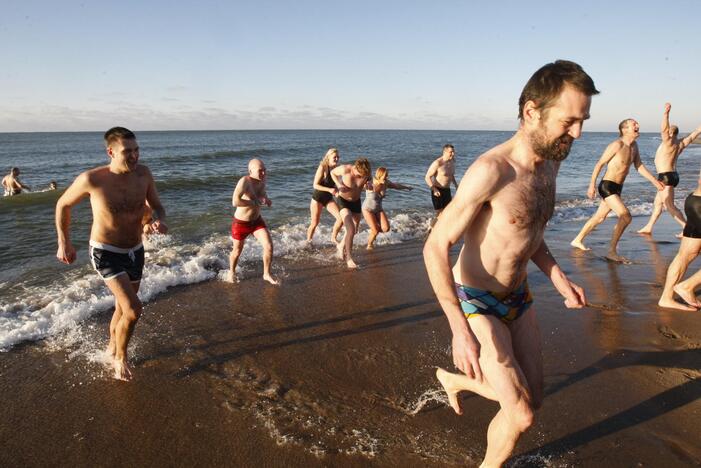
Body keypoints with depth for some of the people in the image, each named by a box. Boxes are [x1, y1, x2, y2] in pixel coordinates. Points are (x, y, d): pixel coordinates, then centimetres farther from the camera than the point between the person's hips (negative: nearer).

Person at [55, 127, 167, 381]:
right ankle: (120, 357, 11)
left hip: (135, 251, 5)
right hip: (106, 253, -5)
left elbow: (158, 207, 1)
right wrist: (64, 242, -2)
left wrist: (160, 222, -22)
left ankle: (112, 347, 48)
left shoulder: (143, 173, -11)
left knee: (123, 307, 21)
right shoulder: (92, 179, -21)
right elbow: (63, 204, -3)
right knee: (133, 309, -16)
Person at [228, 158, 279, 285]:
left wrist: (266, 198, -4)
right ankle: (231, 272, 45)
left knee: (269, 246, -8)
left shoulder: (263, 178, -7)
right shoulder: (244, 181, -29)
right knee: (237, 251, 16)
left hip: (257, 220, 5)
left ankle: (266, 274, 14)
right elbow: (235, 201, -43)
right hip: (241, 222, -5)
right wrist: (256, 202, -34)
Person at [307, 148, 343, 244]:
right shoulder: (322, 168, -16)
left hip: (328, 199, 5)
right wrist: (329, 190, -31)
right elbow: (315, 185, -21)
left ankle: (334, 238, 12)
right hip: (317, 198, -5)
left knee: (341, 218, -9)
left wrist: (336, 191, -5)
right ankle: (308, 242, 25)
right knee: (314, 223, 3)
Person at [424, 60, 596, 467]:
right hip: (474, 303, -8)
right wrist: (461, 331, -30)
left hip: (517, 297, 8)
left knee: (532, 400, 16)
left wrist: (558, 277, 2)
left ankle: (454, 380, 43)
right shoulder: (491, 170, -26)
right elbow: (435, 247, -25)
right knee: (521, 414, -6)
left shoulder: (550, 163, 1)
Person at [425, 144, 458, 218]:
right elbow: (427, 177, -16)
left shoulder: (452, 162, 6)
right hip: (438, 191, -7)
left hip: (447, 190, 7)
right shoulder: (437, 163, -17)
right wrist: (434, 189, -27)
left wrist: (456, 185, 11)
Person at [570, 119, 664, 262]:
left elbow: (639, 166, 17)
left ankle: (577, 240, 32)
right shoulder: (617, 144, -16)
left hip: (617, 188, 9)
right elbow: (599, 164, -14)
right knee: (626, 217, -16)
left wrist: (654, 181, 13)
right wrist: (592, 185, -17)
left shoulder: (634, 146, 9)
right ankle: (612, 252, -10)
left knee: (600, 217, 18)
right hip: (607, 186, -9)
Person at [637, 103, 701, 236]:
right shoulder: (680, 143, 9)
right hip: (672, 175, 10)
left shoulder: (669, 142, -13)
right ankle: (648, 227, 26)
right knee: (658, 202, 17)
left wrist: (666, 113, -39)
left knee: (670, 206, -7)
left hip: (667, 176, -10)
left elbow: (664, 129, -29)